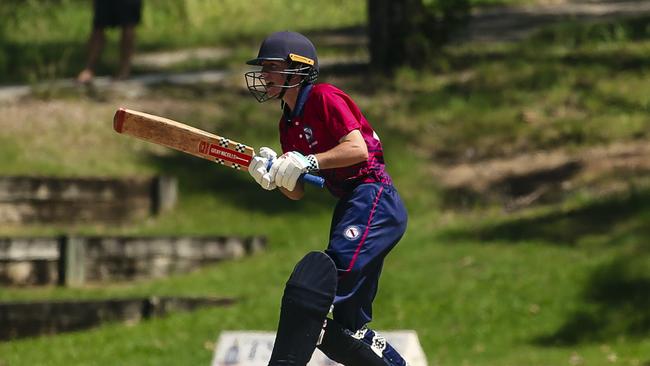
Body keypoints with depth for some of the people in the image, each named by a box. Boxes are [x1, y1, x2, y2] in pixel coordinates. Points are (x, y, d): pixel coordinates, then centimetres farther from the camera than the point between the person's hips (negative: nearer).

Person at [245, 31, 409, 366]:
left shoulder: (324, 97, -7)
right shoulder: (288, 123, 19)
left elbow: (358, 148, -19)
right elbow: (298, 192, 15)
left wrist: (308, 163, -21)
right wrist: (275, 176, -5)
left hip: (373, 199, -10)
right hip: (349, 206, 10)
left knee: (314, 286, -27)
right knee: (347, 331, 9)